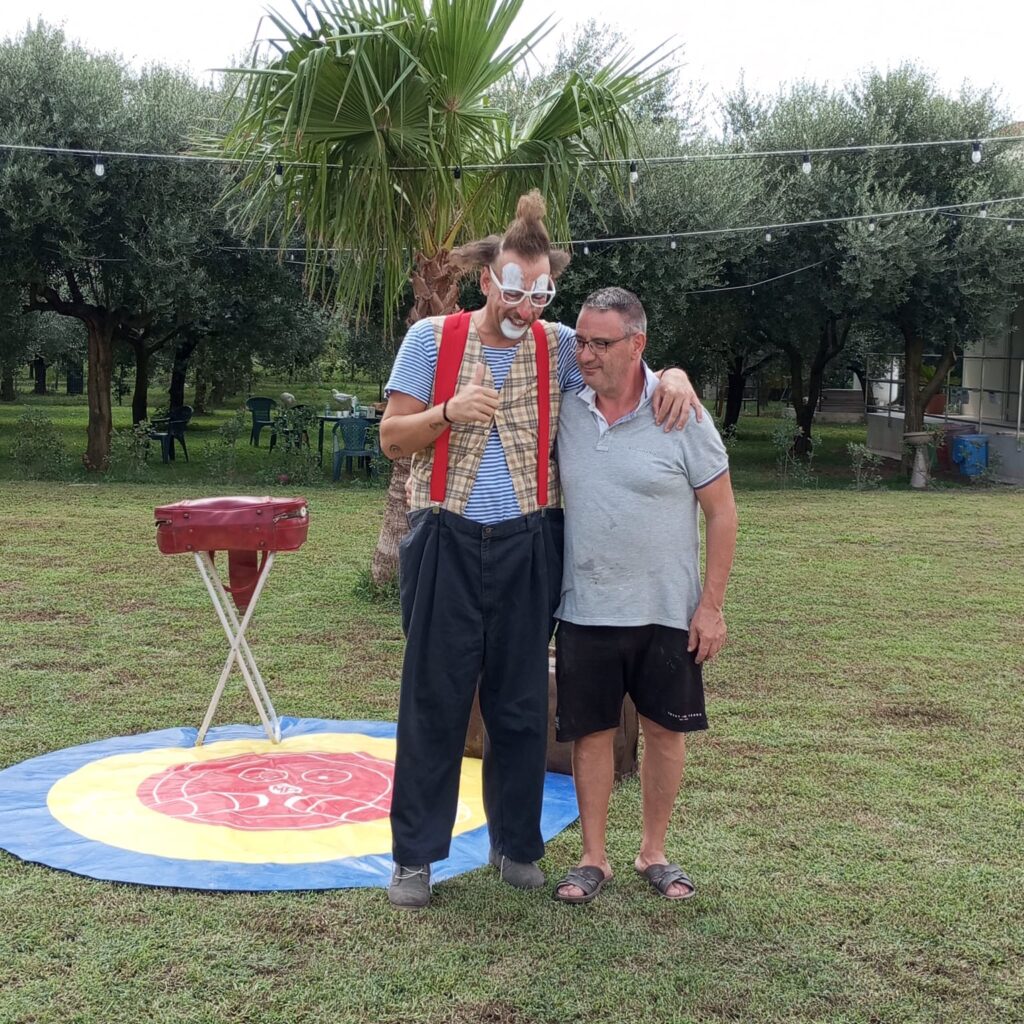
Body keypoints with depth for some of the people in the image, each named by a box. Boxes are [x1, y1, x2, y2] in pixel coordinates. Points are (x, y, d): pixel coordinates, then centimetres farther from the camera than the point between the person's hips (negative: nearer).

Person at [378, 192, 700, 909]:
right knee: (434, 701, 3)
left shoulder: (559, 347, 3)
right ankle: (415, 855, 14)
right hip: (448, 543, -2)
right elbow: (392, 437, 0)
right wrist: (449, 412, -19)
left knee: (522, 703, 10)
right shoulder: (432, 339, -1)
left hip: (529, 546, 2)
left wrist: (674, 374, -11)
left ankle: (516, 843, 26)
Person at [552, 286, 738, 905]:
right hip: (585, 611, 2)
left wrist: (711, 605, -8)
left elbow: (722, 513, -5)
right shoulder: (566, 411, 0)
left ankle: (654, 853, 27)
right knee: (592, 733, 7)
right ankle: (594, 859, 21)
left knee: (665, 730, 9)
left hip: (667, 612, -1)